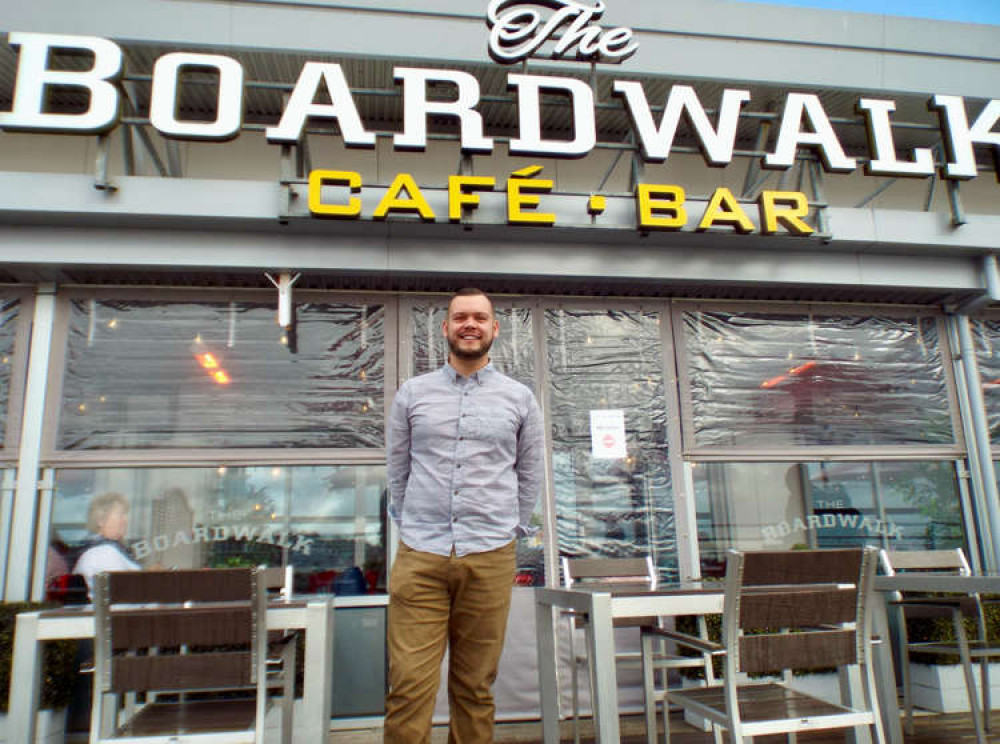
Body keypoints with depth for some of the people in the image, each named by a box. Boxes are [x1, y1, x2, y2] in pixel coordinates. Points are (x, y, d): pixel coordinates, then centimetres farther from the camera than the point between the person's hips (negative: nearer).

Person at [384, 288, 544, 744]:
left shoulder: (520, 399, 8)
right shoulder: (412, 393, 8)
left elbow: (530, 474, 14)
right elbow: (397, 468, 13)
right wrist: (412, 528, 12)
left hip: (490, 558, 0)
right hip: (419, 556, 0)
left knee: (475, 688, 9)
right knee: (408, 685, -4)